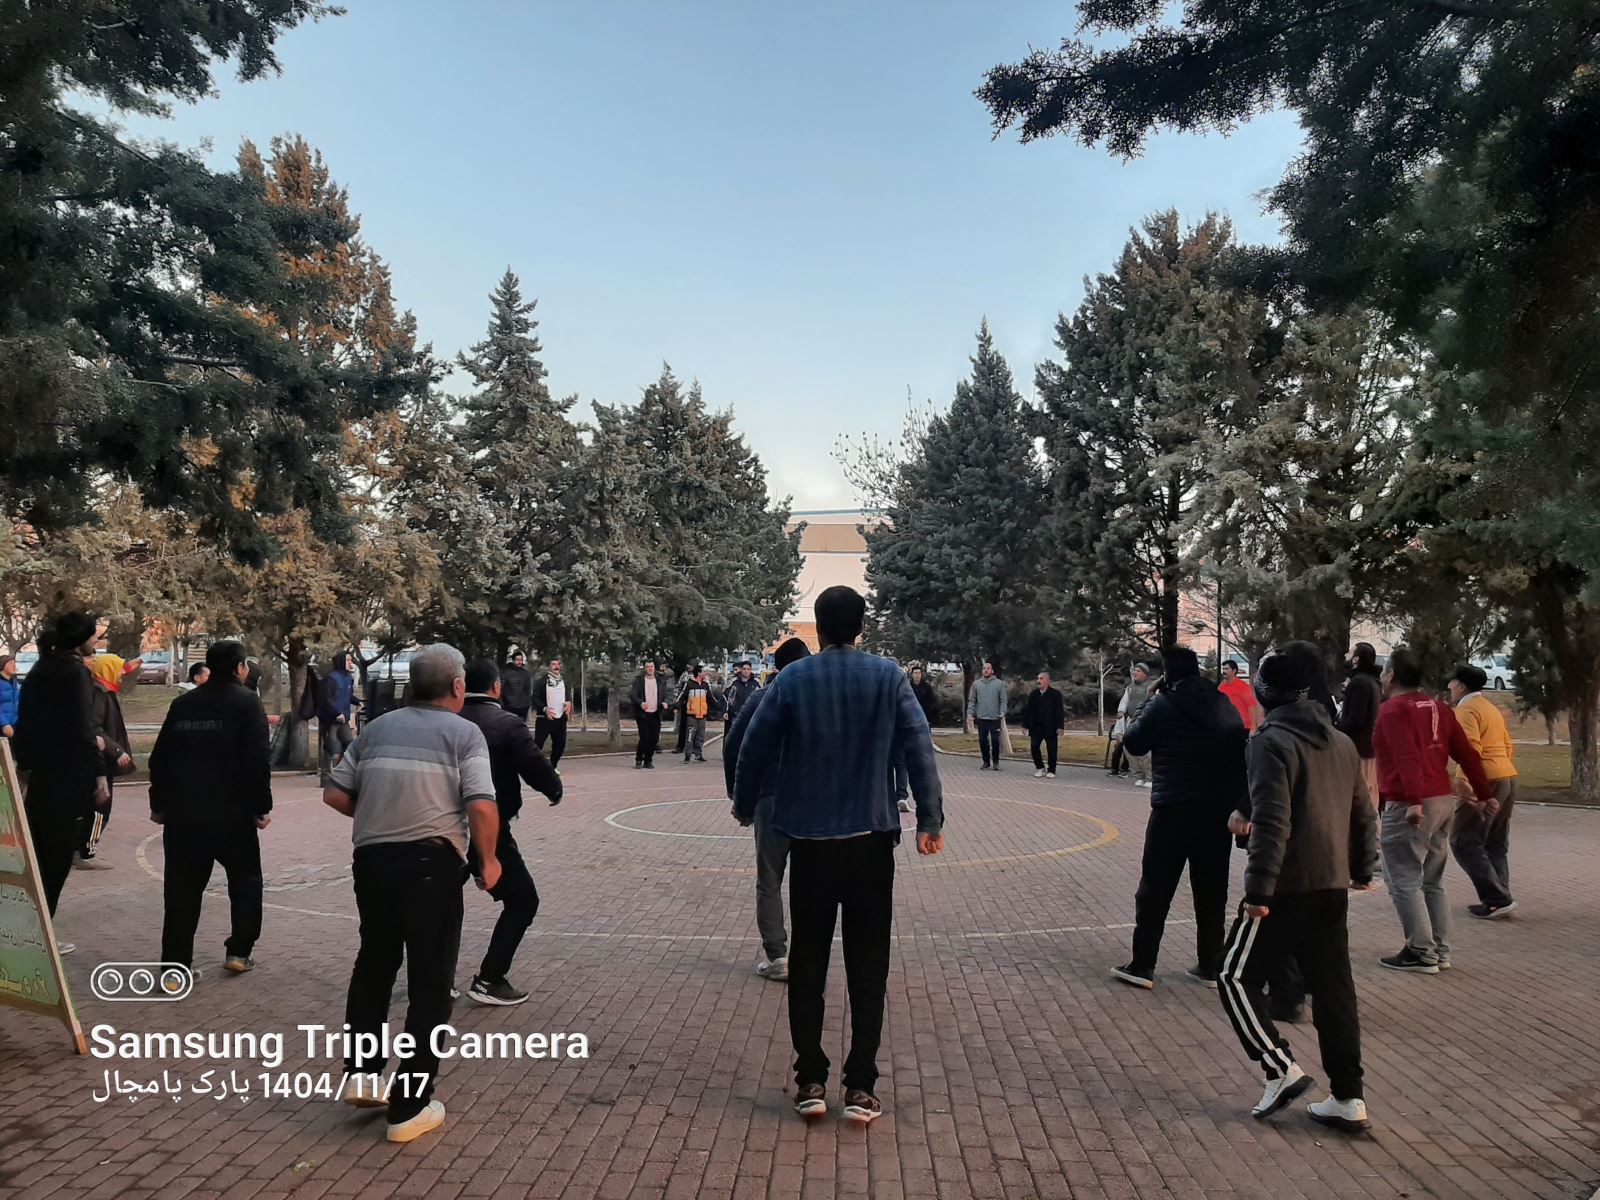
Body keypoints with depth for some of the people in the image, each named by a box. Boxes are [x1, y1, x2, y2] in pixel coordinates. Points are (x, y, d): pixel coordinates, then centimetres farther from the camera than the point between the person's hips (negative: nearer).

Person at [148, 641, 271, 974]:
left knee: (181, 888, 8)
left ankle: (174, 964, 7)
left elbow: (159, 758, 11)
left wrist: (159, 803, 18)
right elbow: (257, 761, -14)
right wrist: (261, 806, -8)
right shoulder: (246, 702, -6)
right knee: (246, 879, 13)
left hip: (182, 811, 5)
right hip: (231, 811, -4)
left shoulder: (182, 703, 11)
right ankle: (238, 951, 13)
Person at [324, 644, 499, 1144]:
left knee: (374, 963, 27)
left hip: (371, 858, 5)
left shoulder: (377, 727, 11)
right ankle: (410, 1107, 13)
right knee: (429, 984, 7)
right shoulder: (464, 732, -4)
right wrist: (488, 860, 0)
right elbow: (481, 807, -15)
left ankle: (361, 1073, 28)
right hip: (431, 862, -5)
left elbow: (334, 794, 10)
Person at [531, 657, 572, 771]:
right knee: (538, 743, -8)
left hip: (560, 718, 5)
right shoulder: (542, 680, -4)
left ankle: (553, 766, 24)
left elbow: (568, 697, 20)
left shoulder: (564, 681, 13)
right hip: (544, 718, -5)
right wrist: (545, 709, -20)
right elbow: (535, 698, -7)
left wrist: (569, 703, -3)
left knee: (560, 744, 9)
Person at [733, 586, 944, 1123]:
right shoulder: (888, 676, -3)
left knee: (808, 962, 12)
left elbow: (755, 748, -2)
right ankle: (861, 1088, 11)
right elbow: (919, 747, -8)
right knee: (867, 966, 9)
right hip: (872, 839, 0)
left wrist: (744, 807, 13)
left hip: (809, 840, 0)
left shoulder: (793, 679, -3)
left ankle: (811, 1082, 17)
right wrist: (930, 819, -3)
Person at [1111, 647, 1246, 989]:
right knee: (1212, 891, 13)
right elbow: (1242, 755, 9)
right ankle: (1210, 967, 19)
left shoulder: (1163, 704, -7)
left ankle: (1142, 966, 5)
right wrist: (1238, 806, 13)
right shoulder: (1225, 705, 7)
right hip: (1218, 810, 4)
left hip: (1173, 809, -4)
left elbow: (1134, 744, 5)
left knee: (1155, 889, 3)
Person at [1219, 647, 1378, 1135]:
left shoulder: (1272, 741, -13)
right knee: (1333, 987, 13)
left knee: (1238, 976, 6)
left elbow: (1272, 823, -21)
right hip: (1334, 885, 8)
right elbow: (1363, 815, 17)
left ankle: (1280, 1069, 2)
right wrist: (1363, 869, 30)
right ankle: (1348, 1098, 17)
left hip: (1287, 886, -8)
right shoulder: (1342, 742, 11)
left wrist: (1257, 890, -19)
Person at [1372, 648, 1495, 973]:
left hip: (1407, 807, -9)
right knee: (1432, 881, 17)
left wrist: (1414, 802, -29)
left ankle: (1421, 953, 1)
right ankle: (1441, 951, 20)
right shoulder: (1439, 708, 15)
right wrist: (1485, 795, 18)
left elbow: (1407, 759, -23)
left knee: (1404, 882, -1)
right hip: (1443, 802, 9)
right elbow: (1467, 755, 14)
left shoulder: (1393, 709, -10)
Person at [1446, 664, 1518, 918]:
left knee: (1464, 842, -3)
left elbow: (1472, 751, -21)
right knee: (1495, 845, 13)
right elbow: (1508, 748, 22)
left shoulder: (1466, 710, -10)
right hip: (1508, 778, 10)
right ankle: (1498, 899, 13)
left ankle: (1498, 899, -6)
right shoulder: (1490, 708, 19)